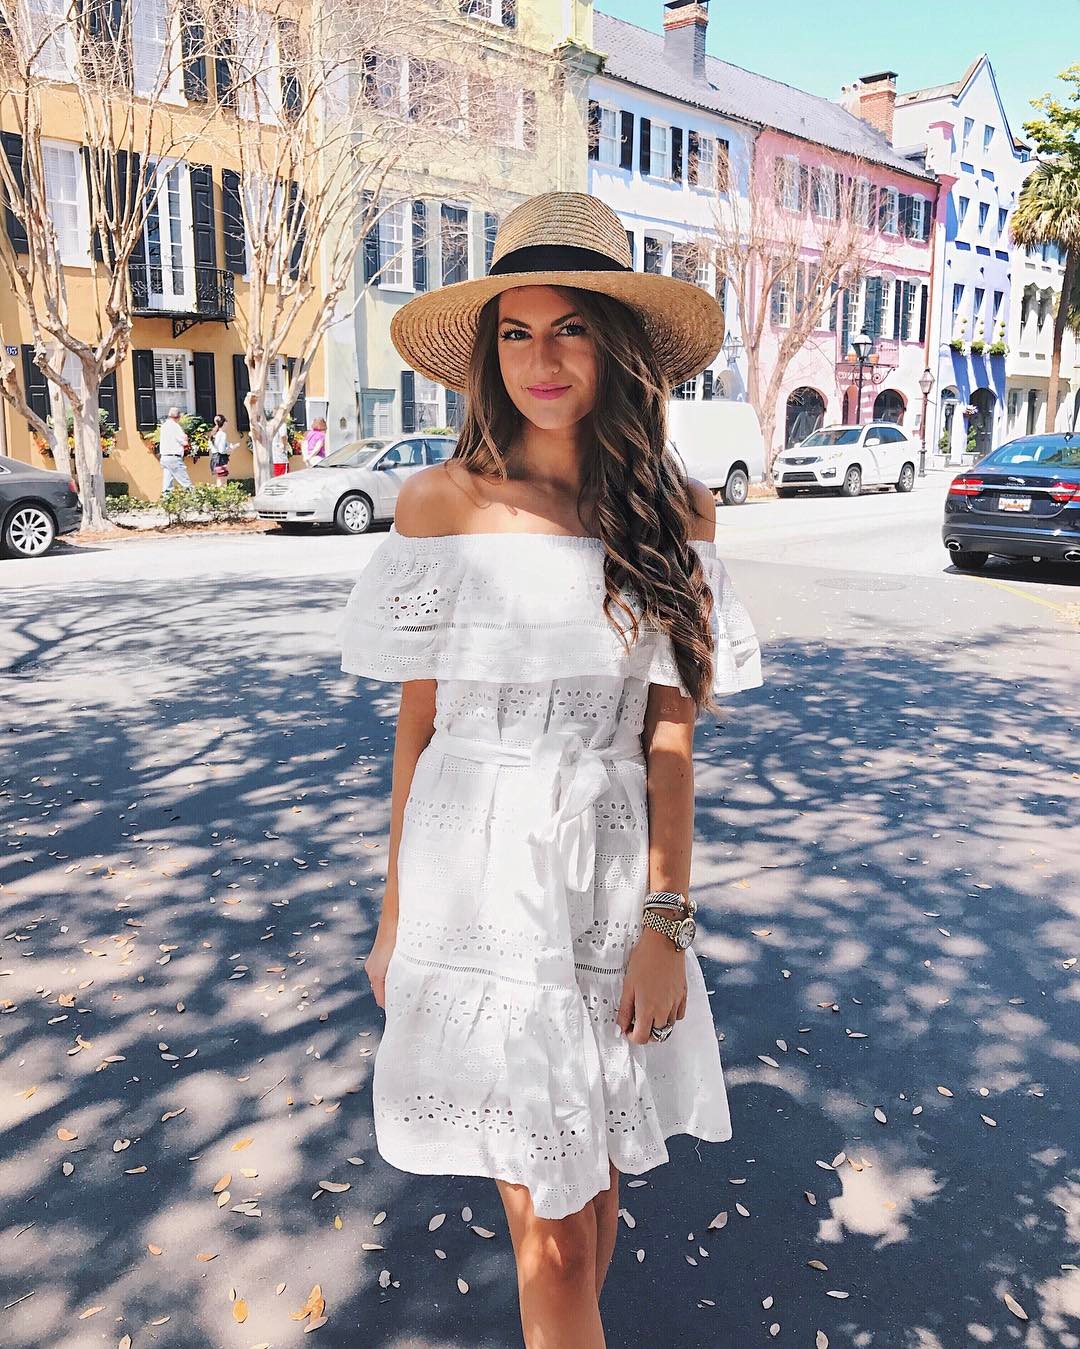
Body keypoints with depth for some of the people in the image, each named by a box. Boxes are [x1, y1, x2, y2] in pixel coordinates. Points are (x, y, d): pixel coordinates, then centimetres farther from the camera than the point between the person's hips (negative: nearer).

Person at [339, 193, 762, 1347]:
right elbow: (417, 719, 0)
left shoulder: (674, 511, 0)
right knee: (547, 1222, 5)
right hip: (479, 874, -1)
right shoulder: (445, 499, -4)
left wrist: (666, 921, -6)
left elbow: (669, 733, -1)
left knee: (591, 1187, 18)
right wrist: (394, 912, 3)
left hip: (612, 875, 2)